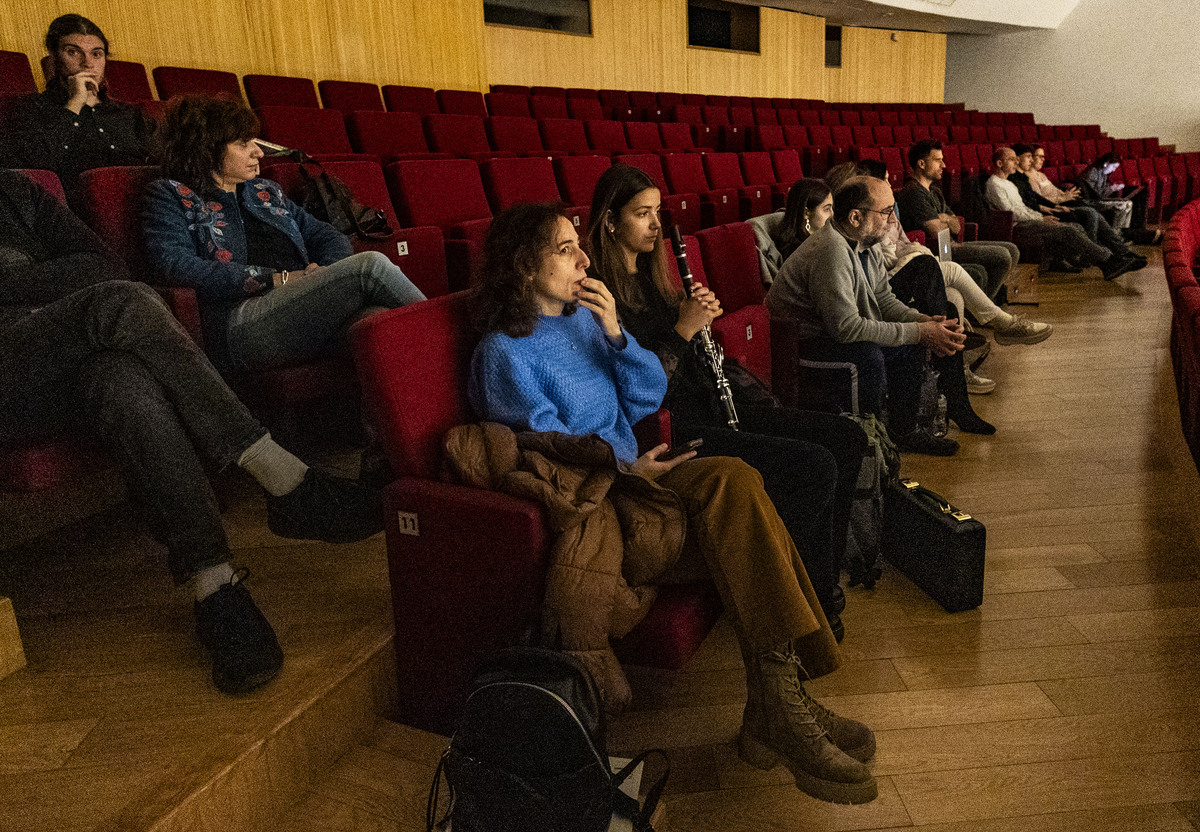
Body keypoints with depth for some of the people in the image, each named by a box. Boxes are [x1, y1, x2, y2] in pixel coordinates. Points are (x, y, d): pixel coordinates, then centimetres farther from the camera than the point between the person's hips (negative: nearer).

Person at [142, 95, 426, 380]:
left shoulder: (264, 191, 30)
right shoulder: (171, 195, 13)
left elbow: (328, 236, 28)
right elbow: (178, 267, -5)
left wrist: (326, 274, 2)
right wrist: (278, 279, -10)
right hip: (239, 324, -6)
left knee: (379, 317, -31)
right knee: (369, 265, -25)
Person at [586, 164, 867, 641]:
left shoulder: (649, 273, 17)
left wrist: (704, 316, 1)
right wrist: (683, 330, -17)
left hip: (703, 405, 9)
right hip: (667, 429, -9)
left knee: (847, 438, 0)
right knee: (814, 465, -22)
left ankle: (822, 582, 8)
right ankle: (811, 598, 1)